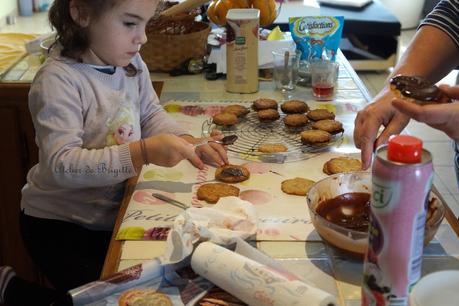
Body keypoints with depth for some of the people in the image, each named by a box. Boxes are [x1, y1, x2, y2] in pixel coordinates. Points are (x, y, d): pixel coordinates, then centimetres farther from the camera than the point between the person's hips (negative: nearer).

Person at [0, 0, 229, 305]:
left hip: (115, 210, 7)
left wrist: (187, 141, -14)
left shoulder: (130, 62, -3)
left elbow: (151, 114, 7)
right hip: (60, 224, -7)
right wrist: (143, 153, -42)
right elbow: (60, 165, -32)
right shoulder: (57, 80, -25)